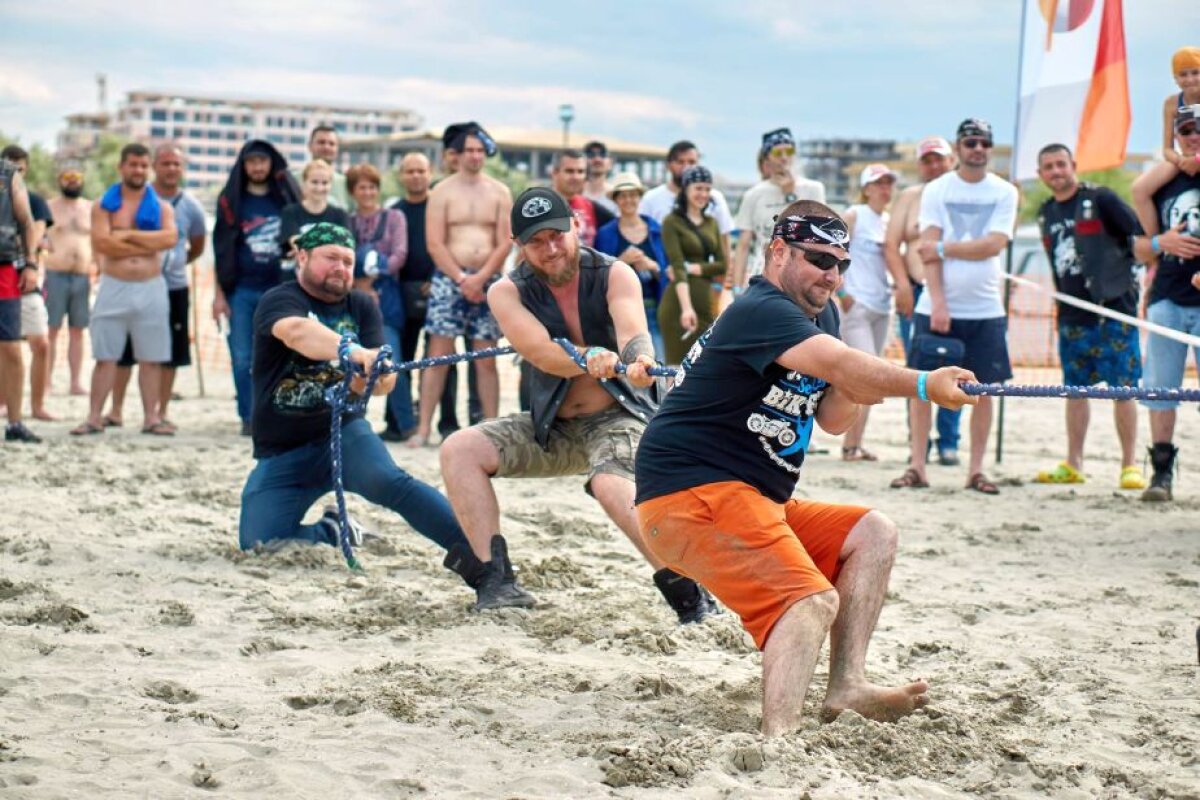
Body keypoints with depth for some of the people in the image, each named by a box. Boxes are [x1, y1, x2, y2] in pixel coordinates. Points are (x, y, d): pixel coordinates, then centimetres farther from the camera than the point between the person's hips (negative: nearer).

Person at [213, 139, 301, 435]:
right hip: (241, 291, 0)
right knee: (242, 359, -1)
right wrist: (219, 293, 0)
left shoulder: (286, 198, 8)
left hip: (278, 289, 0)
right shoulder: (232, 200, 6)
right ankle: (248, 418, 8)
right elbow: (222, 248, 6)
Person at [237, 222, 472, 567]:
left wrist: (371, 378, -31)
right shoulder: (277, 301, -7)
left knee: (387, 480, -30)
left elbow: (385, 378, -4)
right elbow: (297, 331, -32)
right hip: (282, 452, -1)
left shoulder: (362, 307, 7)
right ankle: (331, 532, 16)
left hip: (342, 433, 1)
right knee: (257, 542, -14)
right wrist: (353, 351, -52)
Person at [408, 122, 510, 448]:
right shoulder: (442, 192, 4)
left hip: (488, 281, 2)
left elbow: (505, 243, 1)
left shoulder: (499, 193, 8)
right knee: (438, 353, -6)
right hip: (448, 279, -2)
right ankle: (423, 428, -6)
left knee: (486, 359, 3)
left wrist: (480, 278, -11)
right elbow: (435, 243, -3)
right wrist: (461, 279, -12)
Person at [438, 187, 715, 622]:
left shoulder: (614, 275, -10)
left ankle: (688, 594, -31)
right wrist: (592, 359, -47)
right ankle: (496, 580, -16)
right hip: (551, 426, 4)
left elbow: (634, 333, -30)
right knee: (459, 450, -15)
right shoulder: (508, 292, -6)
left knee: (611, 484, -36)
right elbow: (542, 353, -25)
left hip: (620, 416, -4)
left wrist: (639, 362, -56)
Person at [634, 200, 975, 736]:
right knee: (813, 600, -25)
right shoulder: (761, 310, -15)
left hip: (756, 501, 11)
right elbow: (839, 364, -32)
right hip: (691, 494, -11)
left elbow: (834, 419, 16)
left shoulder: (821, 314, 16)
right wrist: (922, 384, -40)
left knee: (873, 534, 8)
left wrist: (853, 392, -5)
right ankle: (778, 741, -40)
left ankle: (846, 685, -2)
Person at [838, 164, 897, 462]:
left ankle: (855, 443, 13)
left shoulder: (889, 221, 15)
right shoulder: (854, 216, -3)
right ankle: (850, 444, -9)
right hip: (856, 304, -7)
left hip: (882, 307, 7)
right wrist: (841, 292, -13)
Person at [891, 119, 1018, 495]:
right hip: (935, 305, 0)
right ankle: (916, 466, 4)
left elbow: (994, 245, -8)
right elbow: (929, 250, -5)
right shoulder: (936, 191, 4)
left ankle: (976, 469, 9)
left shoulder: (1004, 193, 5)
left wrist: (944, 247, -10)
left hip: (985, 309, 1)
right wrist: (938, 303, -14)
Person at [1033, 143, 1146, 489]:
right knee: (1075, 389, 10)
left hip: (1113, 310, -6)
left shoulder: (1101, 199, -7)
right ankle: (1073, 464, 18)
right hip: (1071, 315, 6)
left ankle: (1130, 465, 2)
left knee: (1123, 388, -4)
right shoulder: (1046, 213, 13)